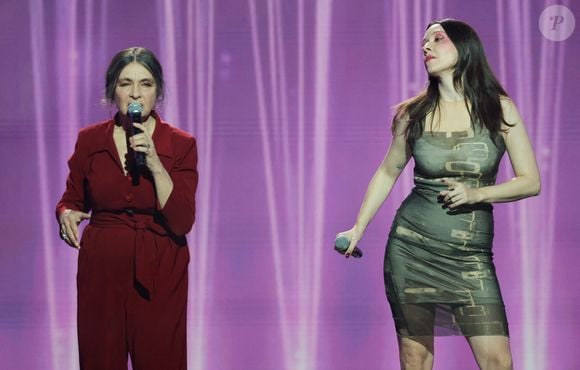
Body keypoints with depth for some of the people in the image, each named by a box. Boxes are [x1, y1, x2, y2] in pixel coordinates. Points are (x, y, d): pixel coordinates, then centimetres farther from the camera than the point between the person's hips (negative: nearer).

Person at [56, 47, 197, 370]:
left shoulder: (181, 145, -4)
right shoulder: (89, 140, 2)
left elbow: (182, 223, -11)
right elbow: (72, 199, 14)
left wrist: (155, 164, -20)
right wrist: (67, 214, -9)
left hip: (158, 274, -1)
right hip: (101, 270, 1)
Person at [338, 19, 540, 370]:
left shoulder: (499, 108, 0)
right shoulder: (415, 113, 3)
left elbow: (531, 181, 1)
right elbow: (388, 173, 16)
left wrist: (476, 194, -14)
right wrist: (358, 229, 11)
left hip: (470, 258, -1)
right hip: (411, 247, 1)